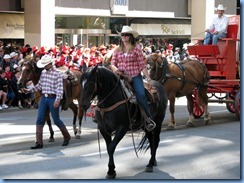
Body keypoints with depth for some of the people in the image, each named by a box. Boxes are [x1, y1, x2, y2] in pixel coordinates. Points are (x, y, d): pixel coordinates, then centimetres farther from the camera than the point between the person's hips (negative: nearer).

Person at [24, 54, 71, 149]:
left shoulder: (57, 74, -11)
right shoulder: (43, 72, 9)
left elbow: (60, 88, -17)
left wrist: (57, 100, -27)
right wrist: (30, 90, 12)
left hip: (53, 99, -6)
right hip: (44, 98, 6)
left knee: (56, 120, 4)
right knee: (39, 120, -1)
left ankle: (67, 137, 26)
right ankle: (39, 143, 1)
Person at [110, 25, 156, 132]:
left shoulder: (136, 48, 2)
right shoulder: (117, 50, 12)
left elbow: (142, 65, 0)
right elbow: (113, 64, 11)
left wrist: (148, 78, -5)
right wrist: (114, 68, -13)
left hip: (135, 76, -4)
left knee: (141, 95, -24)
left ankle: (149, 119, -15)